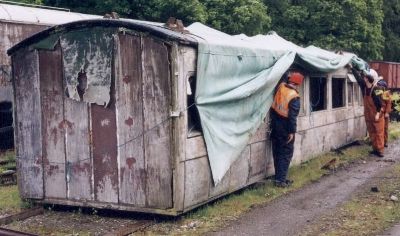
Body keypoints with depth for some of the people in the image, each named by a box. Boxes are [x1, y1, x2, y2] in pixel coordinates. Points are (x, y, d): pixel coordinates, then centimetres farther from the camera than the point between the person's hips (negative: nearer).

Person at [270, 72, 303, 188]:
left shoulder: (281, 87, -2)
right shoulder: (294, 98, -18)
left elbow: (283, 77, 20)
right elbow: (292, 116, -20)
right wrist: (292, 132, -15)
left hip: (275, 128, 7)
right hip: (285, 130, -7)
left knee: (277, 153, 13)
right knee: (285, 154, 1)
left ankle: (279, 177, 20)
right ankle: (280, 180, 0)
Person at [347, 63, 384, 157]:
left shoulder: (375, 90, -16)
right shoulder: (364, 87, 4)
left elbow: (379, 102, -16)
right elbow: (358, 77, 10)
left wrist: (378, 113, -19)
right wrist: (351, 67, 12)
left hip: (376, 115, -7)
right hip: (368, 115, 7)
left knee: (379, 132, -5)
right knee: (372, 133, 9)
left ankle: (380, 150, -8)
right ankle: (375, 149, 15)